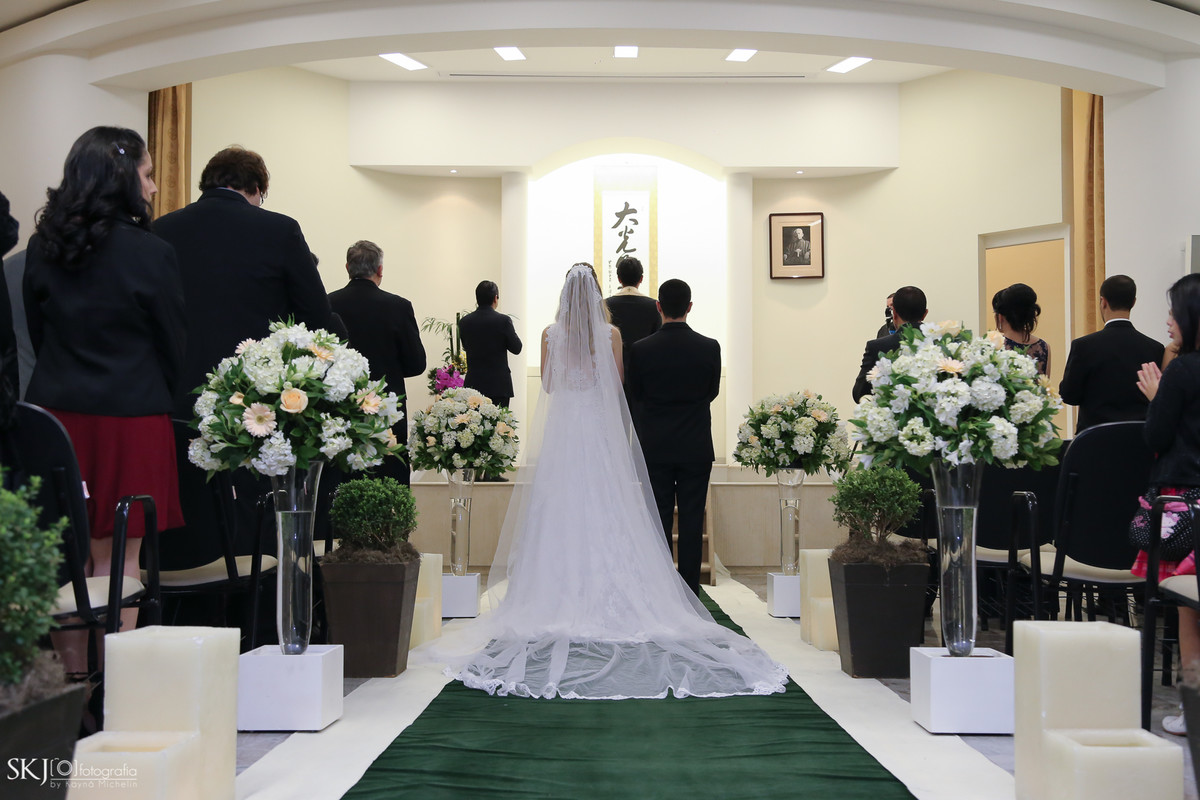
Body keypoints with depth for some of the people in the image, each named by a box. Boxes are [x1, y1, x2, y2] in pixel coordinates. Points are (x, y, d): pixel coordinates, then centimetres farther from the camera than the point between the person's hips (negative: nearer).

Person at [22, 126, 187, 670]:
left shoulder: (42, 247, 5)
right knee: (119, 560, 0)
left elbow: (37, 333, 13)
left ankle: (73, 683, 19)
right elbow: (173, 345, -1)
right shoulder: (149, 253, -10)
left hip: (55, 414, 5)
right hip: (130, 419, -5)